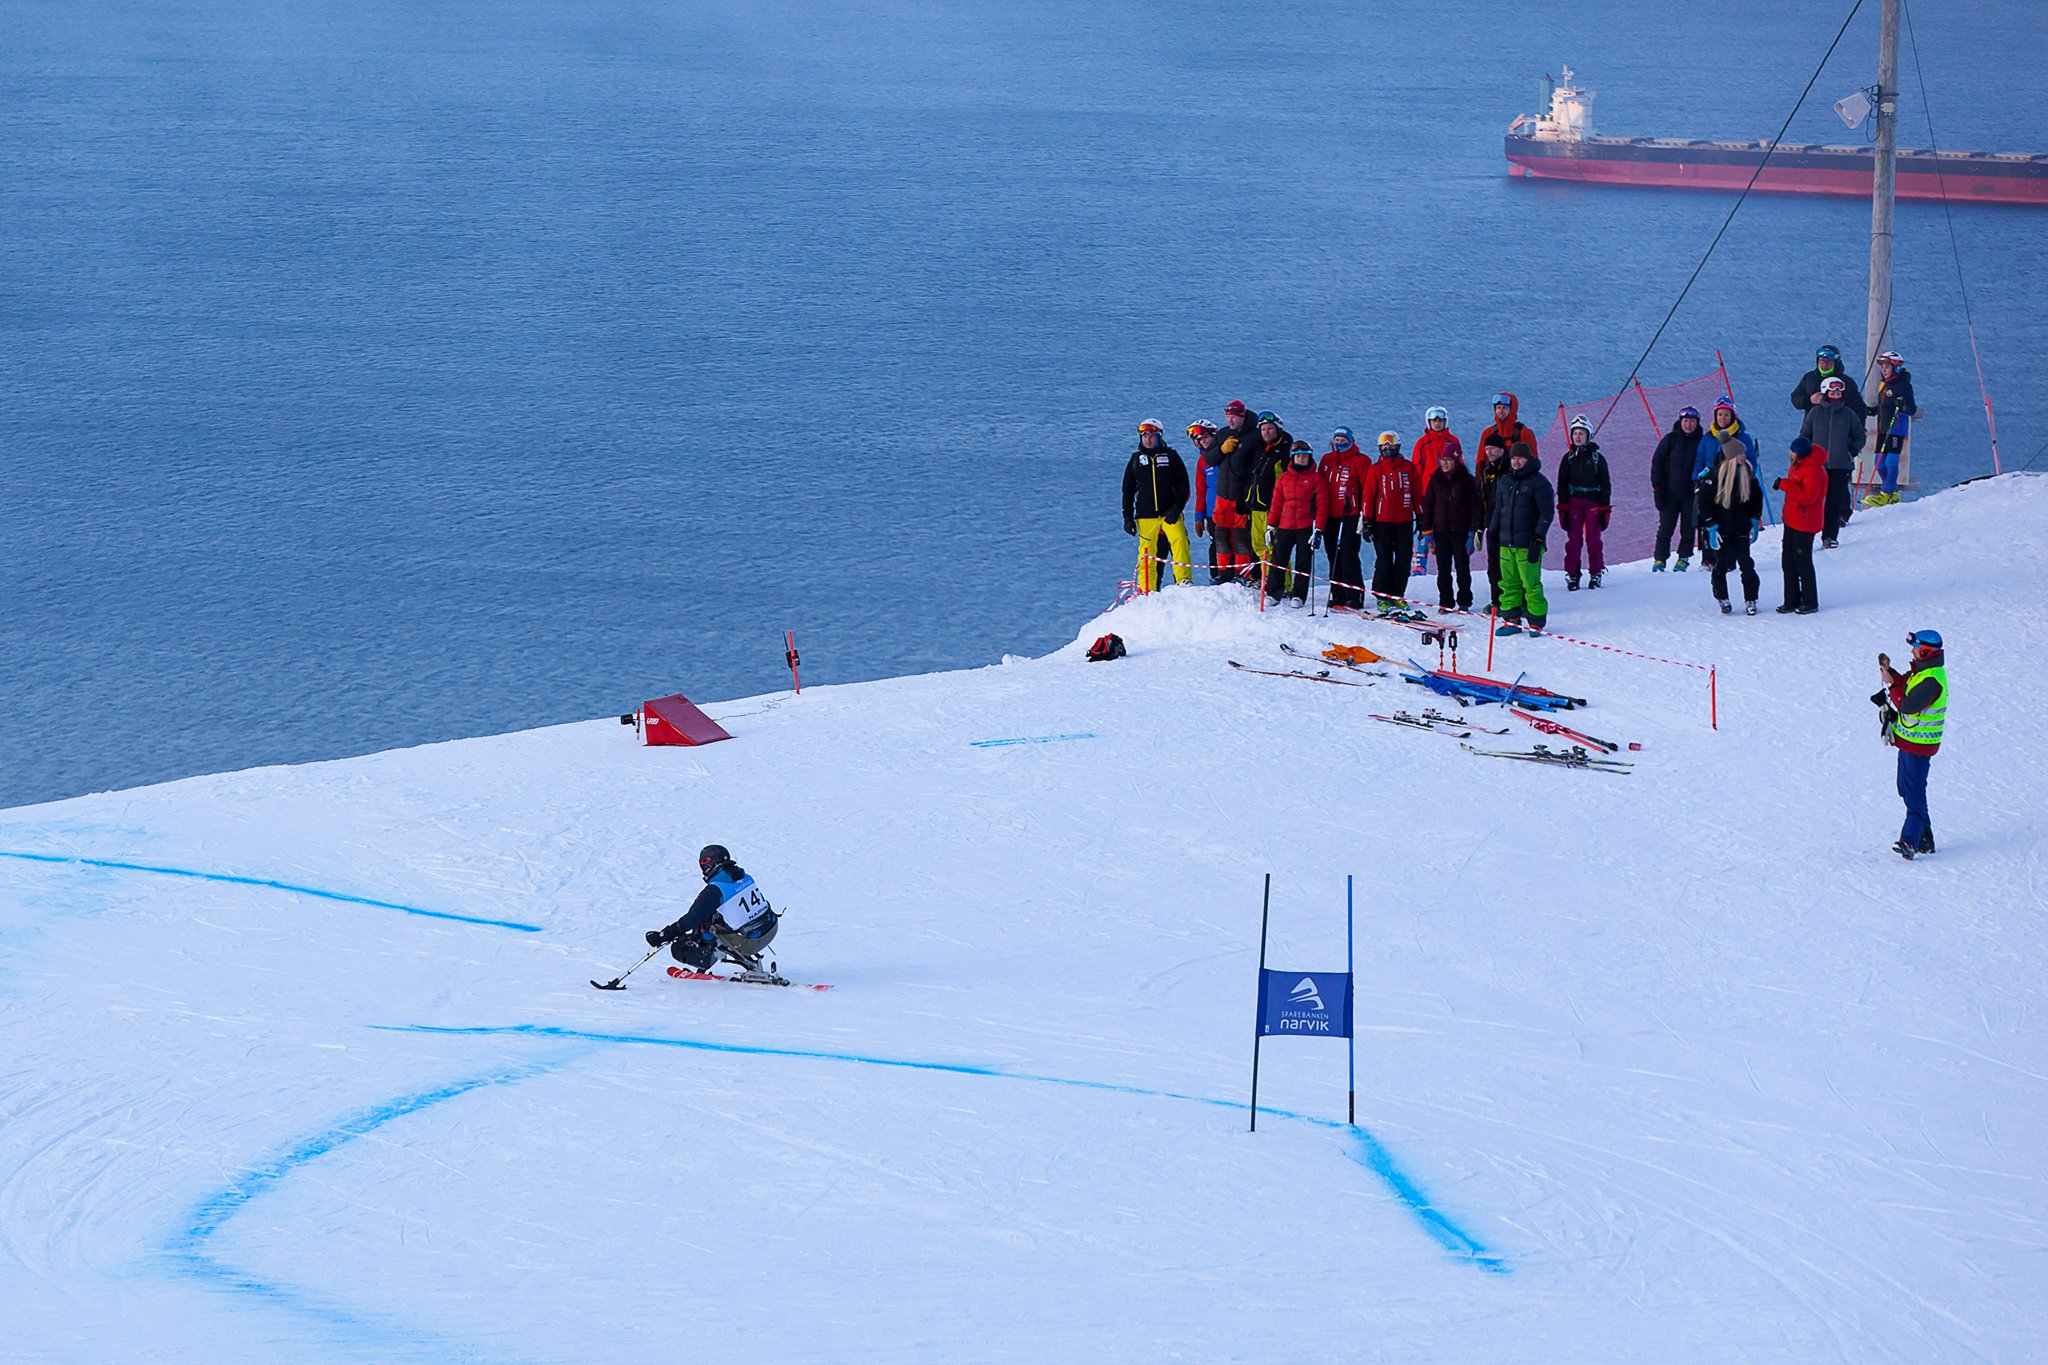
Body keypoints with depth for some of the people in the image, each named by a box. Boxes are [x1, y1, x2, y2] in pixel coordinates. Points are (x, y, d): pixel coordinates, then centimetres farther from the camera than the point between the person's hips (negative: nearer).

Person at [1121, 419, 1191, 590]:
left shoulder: (1171, 456, 8)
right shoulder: (1136, 459, 13)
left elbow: (1183, 485, 6)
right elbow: (1128, 490, 16)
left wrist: (1176, 508, -7)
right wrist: (1127, 517, 9)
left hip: (1170, 512, -1)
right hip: (1145, 515, 1)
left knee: (1180, 542, -20)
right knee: (1146, 553, -3)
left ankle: (1184, 581, -19)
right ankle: (1146, 589, 3)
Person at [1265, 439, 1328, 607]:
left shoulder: (1316, 480, 1)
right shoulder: (1283, 478, 11)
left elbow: (1322, 507, -2)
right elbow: (1276, 504, 12)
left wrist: (1318, 530, -9)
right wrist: (1270, 527, 7)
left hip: (1306, 528, -3)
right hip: (1285, 527, 3)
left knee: (1303, 562, 1)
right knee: (1278, 559, -1)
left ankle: (1298, 595, 6)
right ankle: (1273, 593, 6)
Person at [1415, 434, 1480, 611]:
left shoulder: (1467, 480, -1)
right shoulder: (1436, 480, 6)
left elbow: (1474, 506, 0)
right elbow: (1427, 505, 9)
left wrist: (1473, 531, -7)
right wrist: (1427, 531, 2)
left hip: (1460, 530, -2)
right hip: (1441, 530, 3)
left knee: (1462, 568, 2)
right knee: (1443, 569, 4)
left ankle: (1464, 602, 11)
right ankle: (1445, 602, 11)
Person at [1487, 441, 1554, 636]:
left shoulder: (1538, 482, -4)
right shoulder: (1505, 481, 14)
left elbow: (1547, 512, -7)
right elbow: (1498, 509, 23)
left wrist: (1538, 538, -13)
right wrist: (1492, 532, 19)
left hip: (1527, 544, -6)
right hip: (1506, 543, 6)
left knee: (1531, 584, -6)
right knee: (1509, 583, 5)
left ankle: (1536, 623, 0)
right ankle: (1512, 620, 11)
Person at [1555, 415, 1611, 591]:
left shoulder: (1597, 458, 3)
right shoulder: (1568, 458, 8)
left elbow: (1605, 484, 5)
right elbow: (1562, 485, 10)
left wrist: (1605, 509, 0)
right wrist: (1563, 508, 2)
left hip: (1593, 503, -1)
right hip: (1573, 502, 1)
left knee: (1593, 539, -3)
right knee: (1573, 539, -3)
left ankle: (1597, 573, 9)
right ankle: (1572, 574, 2)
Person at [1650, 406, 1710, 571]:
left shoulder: (1702, 441, 3)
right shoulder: (1670, 440, 2)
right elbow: (1657, 463, 4)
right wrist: (1657, 487, -4)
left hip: (1691, 494, 0)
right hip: (1670, 493, 0)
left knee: (1688, 529, 2)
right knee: (1665, 528, -1)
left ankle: (1684, 558, 12)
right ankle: (1660, 559, 5)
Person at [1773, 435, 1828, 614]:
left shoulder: (1813, 470, -22)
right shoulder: (1797, 466, 8)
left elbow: (1807, 497, -30)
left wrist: (1785, 484, -29)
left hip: (1805, 524, -10)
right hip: (1792, 519, 10)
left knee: (1802, 562, -2)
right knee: (1788, 561, 12)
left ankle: (1810, 602, 10)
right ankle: (1792, 601, 20)